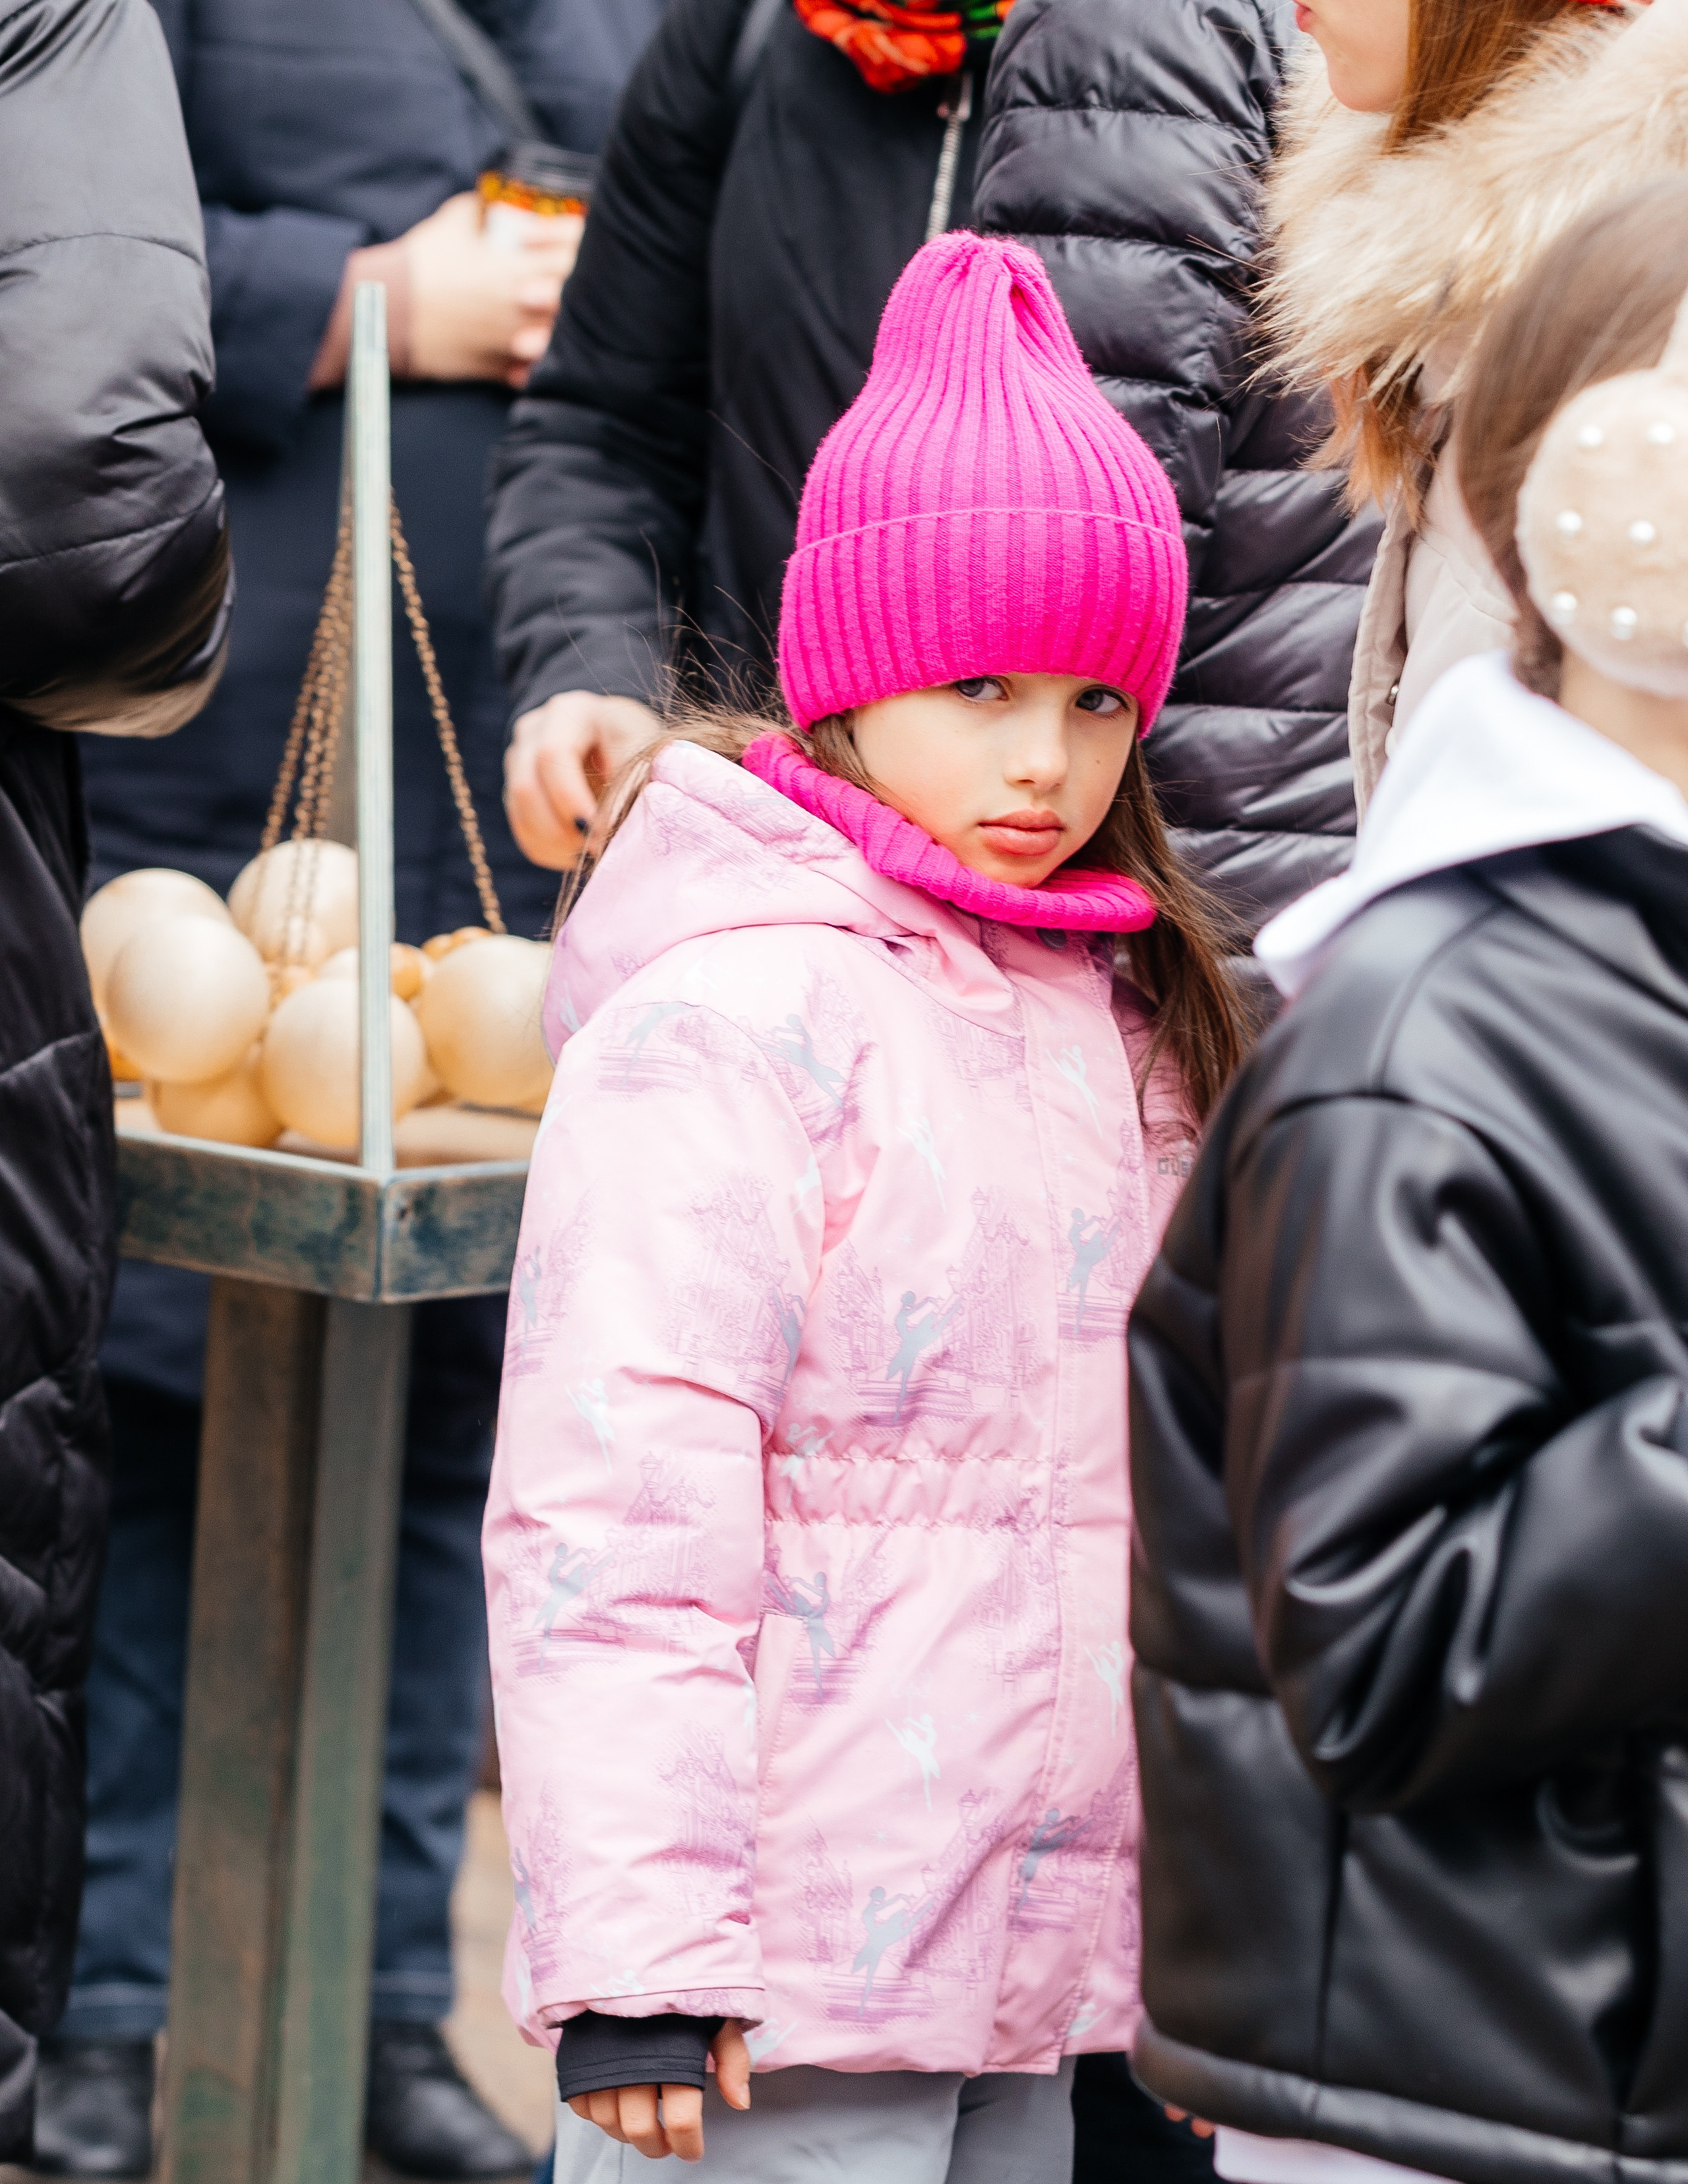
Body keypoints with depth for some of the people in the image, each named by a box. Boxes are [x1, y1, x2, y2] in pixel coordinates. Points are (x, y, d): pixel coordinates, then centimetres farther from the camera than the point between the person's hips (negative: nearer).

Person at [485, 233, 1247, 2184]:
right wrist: (635, 1951, -20)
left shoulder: (1119, 1017, 13)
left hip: (1025, 1959, 8)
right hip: (779, 1999, -8)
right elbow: (611, 1502, -17)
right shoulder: (724, 1016, -12)